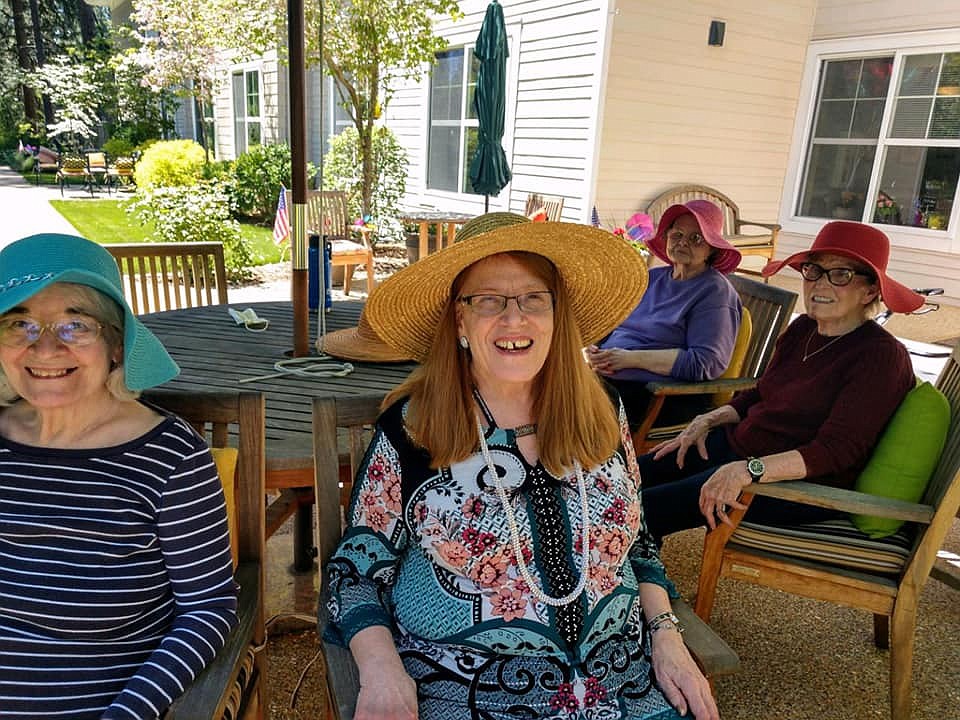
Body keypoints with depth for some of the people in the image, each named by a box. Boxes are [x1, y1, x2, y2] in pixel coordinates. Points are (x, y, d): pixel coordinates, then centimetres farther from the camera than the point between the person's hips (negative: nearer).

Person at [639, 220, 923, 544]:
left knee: (645, 508, -17)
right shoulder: (802, 329, 6)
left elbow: (835, 451, -24)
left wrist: (748, 470, -34)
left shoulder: (881, 357, -16)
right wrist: (707, 420, 4)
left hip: (799, 482, -8)